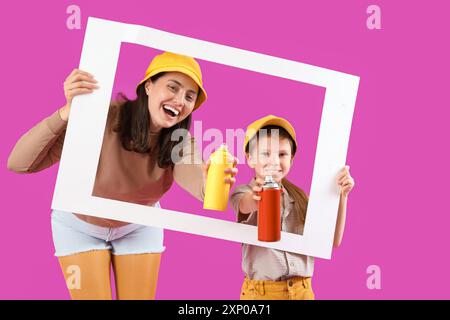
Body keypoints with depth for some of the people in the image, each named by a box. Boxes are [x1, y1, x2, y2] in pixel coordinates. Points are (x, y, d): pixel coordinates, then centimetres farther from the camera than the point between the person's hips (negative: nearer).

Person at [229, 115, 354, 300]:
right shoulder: (243, 193, -6)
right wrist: (257, 198, -54)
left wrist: (341, 194, -11)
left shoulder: (299, 197, 5)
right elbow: (245, 205, -31)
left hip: (302, 290, 3)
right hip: (260, 291, -3)